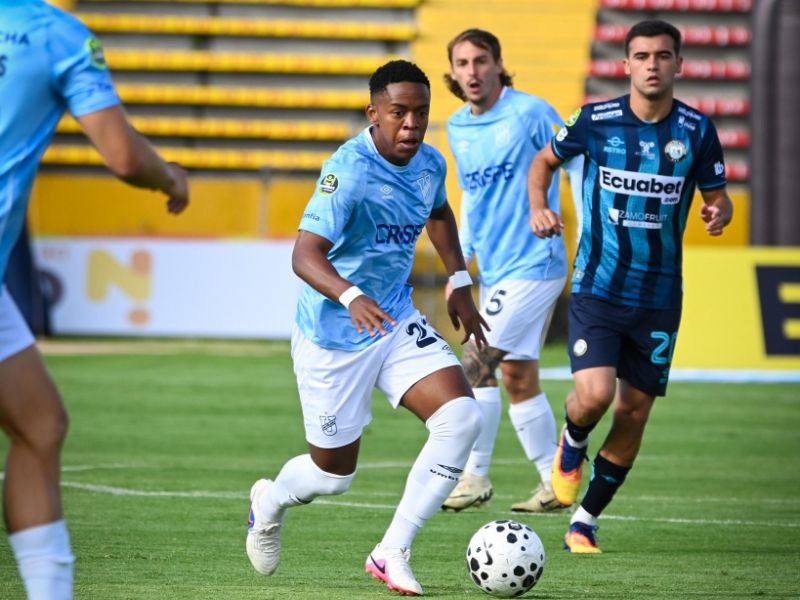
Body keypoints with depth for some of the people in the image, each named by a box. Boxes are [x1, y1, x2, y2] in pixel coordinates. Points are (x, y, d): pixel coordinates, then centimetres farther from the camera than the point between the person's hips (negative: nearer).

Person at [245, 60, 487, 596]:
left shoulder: (430, 164, -1)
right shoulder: (349, 171, -24)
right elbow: (305, 254, -34)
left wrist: (460, 283, 17)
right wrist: (350, 297, -51)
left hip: (397, 323, 6)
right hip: (333, 336, -6)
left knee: (461, 417, -17)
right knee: (334, 475, 6)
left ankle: (393, 553, -8)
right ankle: (269, 503, 43)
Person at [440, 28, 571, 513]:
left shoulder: (530, 113, -11)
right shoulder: (457, 128, 11)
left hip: (533, 262, -8)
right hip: (495, 271, 8)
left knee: (476, 365, -14)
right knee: (518, 376, 9)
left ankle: (475, 476, -7)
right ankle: (554, 487, 15)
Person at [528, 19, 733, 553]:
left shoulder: (697, 130, -3)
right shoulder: (596, 120, -5)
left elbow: (718, 195, 6)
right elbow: (545, 160, 12)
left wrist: (719, 212, -18)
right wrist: (538, 207, -6)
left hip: (658, 297, 2)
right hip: (597, 286, -2)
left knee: (634, 413, 5)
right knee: (595, 393, -20)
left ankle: (585, 522, 21)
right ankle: (572, 444, 18)